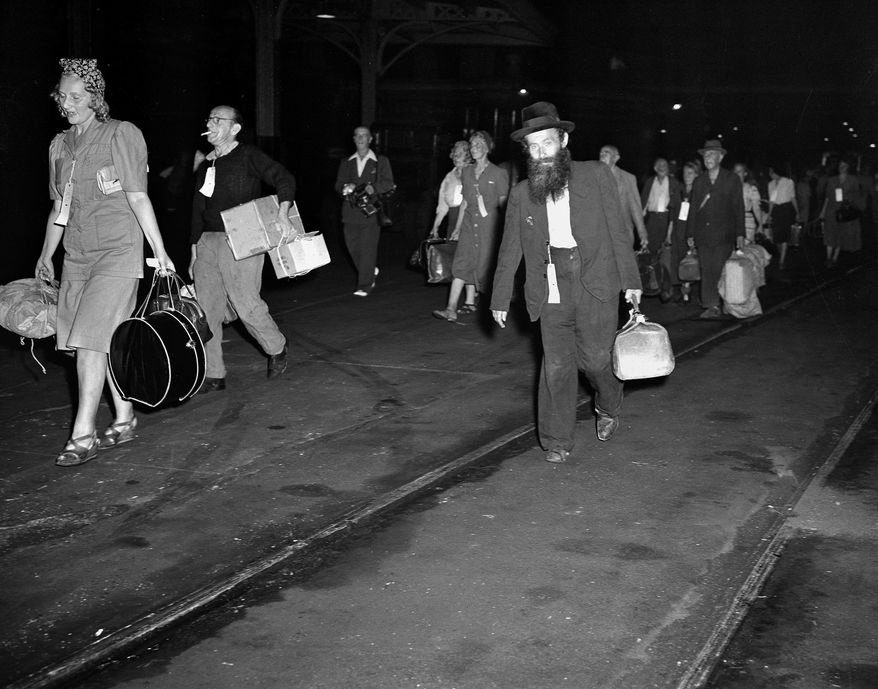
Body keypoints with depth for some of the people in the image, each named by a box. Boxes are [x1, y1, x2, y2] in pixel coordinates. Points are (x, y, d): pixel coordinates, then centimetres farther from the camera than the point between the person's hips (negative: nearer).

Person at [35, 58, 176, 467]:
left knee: (90, 339, -13)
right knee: (106, 342, 8)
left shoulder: (120, 135, -4)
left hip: (117, 251, -6)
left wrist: (160, 251, -10)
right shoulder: (60, 145, 13)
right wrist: (45, 257, 20)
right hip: (77, 254, 6)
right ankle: (124, 420, 21)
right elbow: (59, 207, 20)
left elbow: (138, 198, -7)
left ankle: (83, 436, -11)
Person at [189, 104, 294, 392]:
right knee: (205, 310, 3)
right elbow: (197, 212, 20)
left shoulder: (249, 157, -2)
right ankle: (213, 376, 10)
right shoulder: (205, 166, 17)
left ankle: (276, 349, 23)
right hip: (208, 242, 7)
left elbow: (284, 178, -11)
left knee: (246, 305, -6)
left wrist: (283, 212, -27)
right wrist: (194, 252, 18)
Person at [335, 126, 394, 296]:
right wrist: (346, 187, -9)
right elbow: (338, 185, 14)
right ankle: (371, 272, 26)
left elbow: (388, 183, 2)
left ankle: (364, 286, -5)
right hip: (351, 212, 4)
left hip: (371, 211, -4)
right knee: (352, 247, 1)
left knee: (368, 248, -9)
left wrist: (374, 188, -18)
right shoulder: (346, 163, 18)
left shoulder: (381, 161, 9)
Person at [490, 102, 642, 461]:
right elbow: (510, 251, 11)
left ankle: (608, 408, 32)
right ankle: (556, 441, 14)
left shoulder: (596, 176, 1)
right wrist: (500, 299, 10)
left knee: (596, 358, -1)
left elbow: (617, 230, 4)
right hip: (551, 291, 2)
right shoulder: (521, 194, 6)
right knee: (556, 365, 1)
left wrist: (631, 279, 2)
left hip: (595, 284, -1)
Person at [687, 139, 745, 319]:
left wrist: (740, 234, -3)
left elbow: (738, 208, 3)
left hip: (724, 235, -3)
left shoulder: (732, 179, 5)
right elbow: (693, 208, 15)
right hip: (703, 235, 3)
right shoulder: (698, 181, 15)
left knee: (719, 271, -7)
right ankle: (711, 306, 3)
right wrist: (690, 233, 9)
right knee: (707, 272, 0)